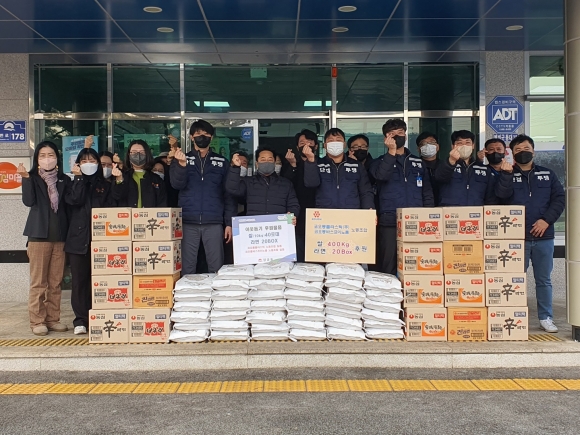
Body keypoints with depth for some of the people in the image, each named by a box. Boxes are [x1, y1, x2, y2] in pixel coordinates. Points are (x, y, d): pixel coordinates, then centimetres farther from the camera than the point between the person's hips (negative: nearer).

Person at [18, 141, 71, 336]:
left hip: (60, 236, 3)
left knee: (55, 282, 6)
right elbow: (28, 201, -12)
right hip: (39, 235, -2)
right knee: (38, 282, -1)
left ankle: (53, 319, 13)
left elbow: (70, 204, 7)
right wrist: (25, 179, -20)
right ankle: (37, 321, 5)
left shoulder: (64, 180, 12)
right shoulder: (33, 178, 6)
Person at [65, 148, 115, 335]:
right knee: (80, 280, 1)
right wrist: (79, 178, -5)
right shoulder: (74, 184, 12)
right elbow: (74, 200, -9)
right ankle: (80, 320, 6)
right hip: (79, 239, 0)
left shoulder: (105, 185, 14)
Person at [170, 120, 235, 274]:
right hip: (188, 222, 0)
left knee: (216, 268, 2)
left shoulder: (222, 162, 9)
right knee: (187, 268, 3)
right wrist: (182, 164, -25)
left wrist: (229, 222, -1)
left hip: (214, 223, 0)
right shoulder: (181, 159, 9)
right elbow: (177, 184, -7)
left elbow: (228, 194, 7)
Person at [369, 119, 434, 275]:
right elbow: (381, 176, -16)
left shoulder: (418, 162, 17)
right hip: (389, 222, -2)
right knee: (388, 268, -3)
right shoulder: (380, 162, 9)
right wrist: (392, 152, -16)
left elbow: (427, 193, 15)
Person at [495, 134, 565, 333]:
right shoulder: (507, 174, 6)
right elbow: (503, 195, -14)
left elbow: (559, 198, 4)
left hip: (544, 236, 2)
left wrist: (547, 220, -9)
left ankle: (546, 318, 17)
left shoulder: (547, 174, 10)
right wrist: (507, 174, -29)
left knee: (544, 279, 8)